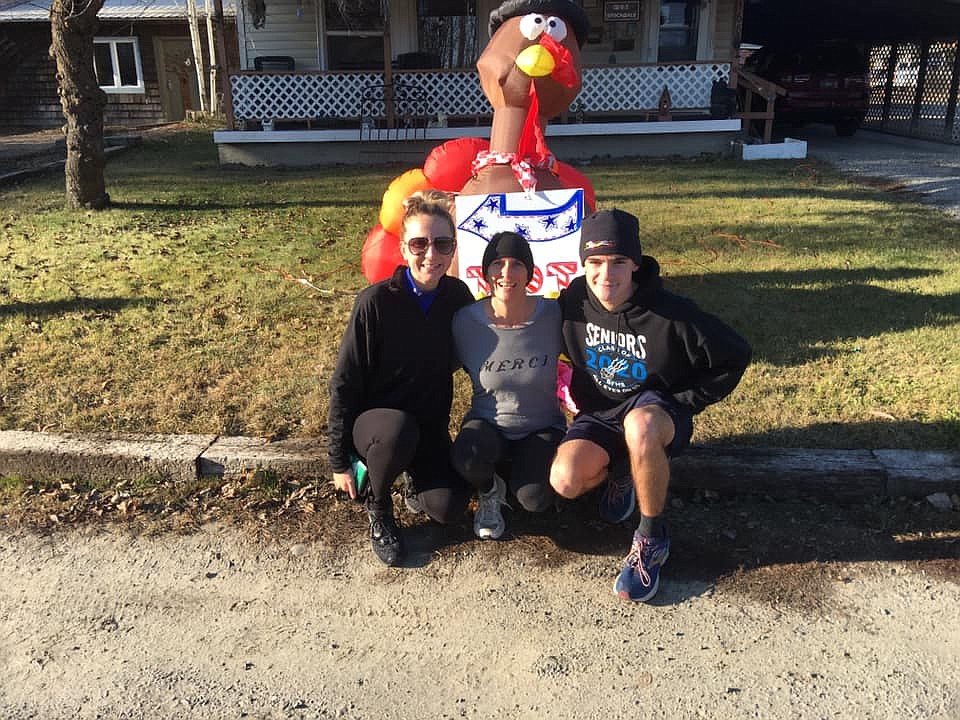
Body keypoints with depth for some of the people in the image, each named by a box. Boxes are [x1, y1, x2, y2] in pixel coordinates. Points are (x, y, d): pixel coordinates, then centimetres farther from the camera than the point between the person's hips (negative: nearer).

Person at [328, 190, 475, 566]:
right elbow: (344, 383, -13)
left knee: (449, 507, -20)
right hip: (374, 420, -3)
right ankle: (377, 506, -5)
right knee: (399, 430, -37)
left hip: (431, 427, 3)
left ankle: (419, 484, 17)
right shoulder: (375, 302, -19)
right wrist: (340, 462, -10)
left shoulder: (458, 296, -7)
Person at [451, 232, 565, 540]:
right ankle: (490, 492, 5)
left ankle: (520, 470, 14)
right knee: (467, 458, -34)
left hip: (542, 428, 0)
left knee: (535, 500, -25)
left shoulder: (553, 314, -14)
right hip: (488, 424, 0)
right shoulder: (465, 320, -14)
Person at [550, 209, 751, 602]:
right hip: (599, 414, 4)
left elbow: (735, 356, -10)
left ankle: (651, 538, -19)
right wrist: (585, 398, 9)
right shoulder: (575, 299, -10)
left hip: (658, 411, -3)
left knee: (639, 425, -42)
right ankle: (619, 471, 12)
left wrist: (682, 405, -9)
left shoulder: (673, 315, -22)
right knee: (565, 481, -25)